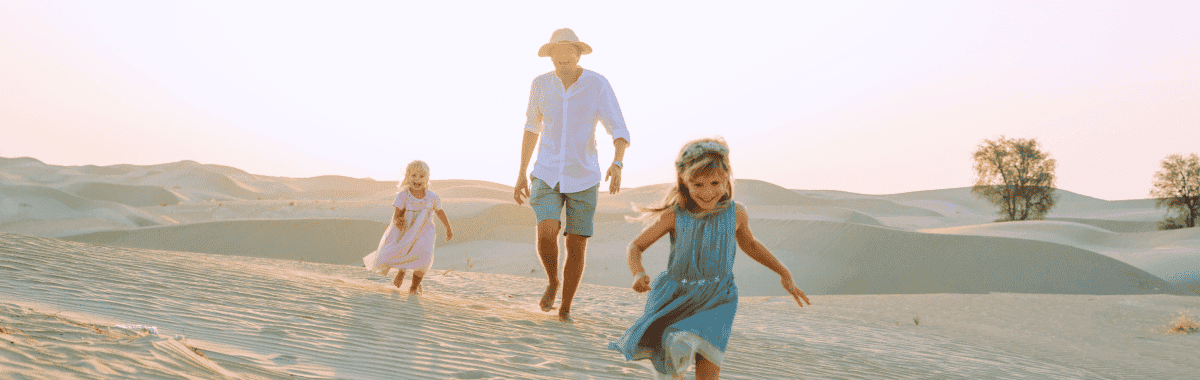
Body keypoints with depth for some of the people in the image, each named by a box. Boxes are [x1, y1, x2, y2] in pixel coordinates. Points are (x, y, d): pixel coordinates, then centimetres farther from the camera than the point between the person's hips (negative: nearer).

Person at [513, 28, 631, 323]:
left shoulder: (598, 84, -11)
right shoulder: (541, 84, -4)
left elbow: (620, 132, -15)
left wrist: (617, 165, -36)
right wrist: (521, 174, 11)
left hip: (583, 178, -1)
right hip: (547, 175, 1)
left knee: (576, 247, 1)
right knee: (546, 234, -22)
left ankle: (565, 310, 23)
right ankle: (552, 281, 10)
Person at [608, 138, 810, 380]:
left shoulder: (735, 213, -5)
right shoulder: (675, 215, -9)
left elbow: (748, 243, 18)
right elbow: (635, 246, -2)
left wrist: (783, 273, 16)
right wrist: (638, 274, -23)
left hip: (716, 300, 0)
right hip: (674, 297, 0)